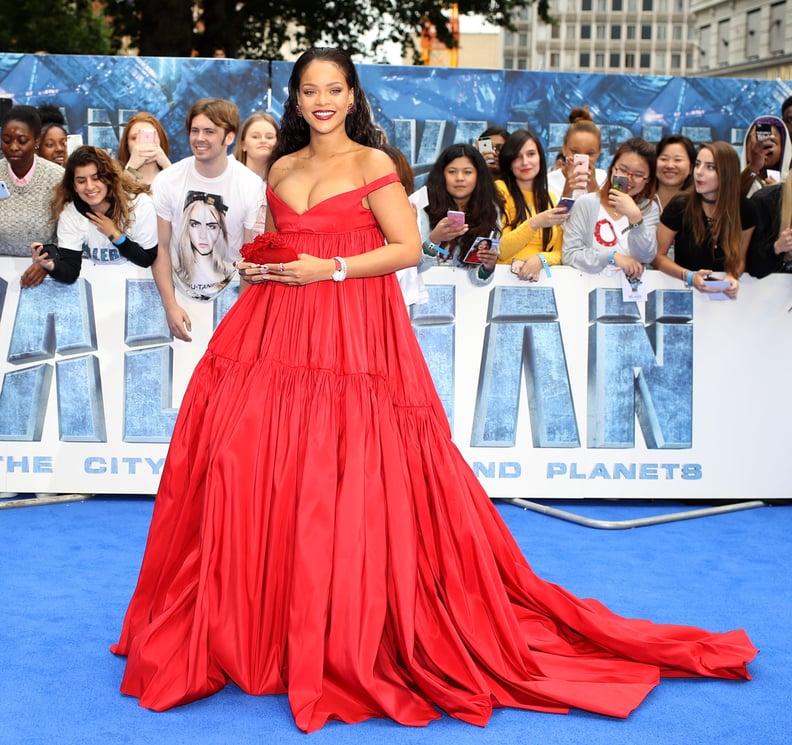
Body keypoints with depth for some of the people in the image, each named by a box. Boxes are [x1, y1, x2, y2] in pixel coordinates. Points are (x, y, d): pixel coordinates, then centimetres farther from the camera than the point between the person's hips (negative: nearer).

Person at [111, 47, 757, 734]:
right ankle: (250, 631, 10)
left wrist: (330, 268, -12)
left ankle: (344, 643, 2)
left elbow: (409, 247, -5)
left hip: (353, 338, -5)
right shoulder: (282, 170, 17)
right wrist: (256, 267, 5)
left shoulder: (371, 163, 2)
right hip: (276, 334, 5)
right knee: (245, 468, -4)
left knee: (343, 485, -10)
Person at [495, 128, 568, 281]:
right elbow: (498, 252, -6)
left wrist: (541, 259, -11)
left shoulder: (551, 199, 16)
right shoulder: (499, 190, 0)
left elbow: (559, 252, 12)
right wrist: (534, 224, -18)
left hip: (540, 275, 2)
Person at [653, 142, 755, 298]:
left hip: (723, 292, 1)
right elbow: (657, 256, -2)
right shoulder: (680, 206, -6)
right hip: (682, 289, -1)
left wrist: (732, 276, -11)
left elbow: (739, 258, 11)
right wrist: (689, 277, -17)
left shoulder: (743, 209, -1)